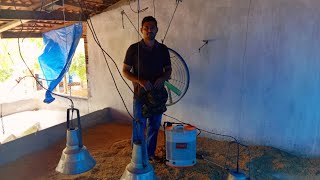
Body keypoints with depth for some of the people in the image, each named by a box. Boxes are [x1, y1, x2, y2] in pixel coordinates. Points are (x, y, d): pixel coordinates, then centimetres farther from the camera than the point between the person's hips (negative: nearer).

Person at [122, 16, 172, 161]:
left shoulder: (163, 49, 4)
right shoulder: (134, 49, -6)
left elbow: (168, 70, 10)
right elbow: (125, 71, -4)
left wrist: (163, 78, -12)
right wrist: (140, 81, -20)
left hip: (158, 94, 4)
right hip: (140, 95, -3)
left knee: (154, 126, 14)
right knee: (139, 128, 3)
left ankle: (150, 153, 31)